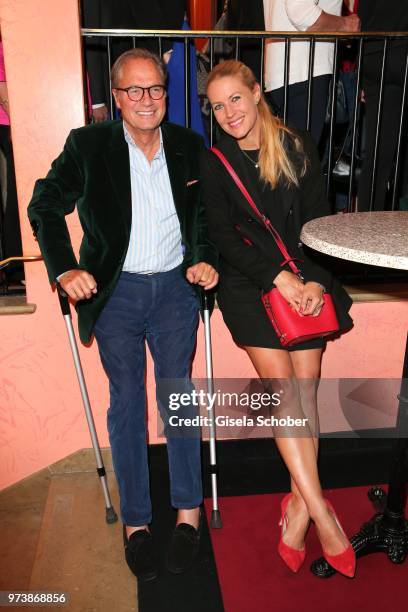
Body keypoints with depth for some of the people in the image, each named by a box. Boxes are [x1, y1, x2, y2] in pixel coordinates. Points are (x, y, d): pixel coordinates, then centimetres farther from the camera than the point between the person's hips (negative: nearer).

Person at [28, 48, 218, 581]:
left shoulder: (189, 145, 3)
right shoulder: (87, 146, -5)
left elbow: (203, 212, 14)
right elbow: (46, 206, 1)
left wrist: (205, 258, -3)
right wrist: (65, 269, -12)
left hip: (175, 286, 2)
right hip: (114, 291, -1)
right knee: (126, 403, 4)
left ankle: (189, 511, 18)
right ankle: (135, 522, 18)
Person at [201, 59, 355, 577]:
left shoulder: (298, 148, 8)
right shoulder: (212, 162, 5)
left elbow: (318, 222, 5)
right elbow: (222, 235, -3)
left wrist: (315, 281, -10)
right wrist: (277, 276, -15)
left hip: (305, 277, 2)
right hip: (246, 281, -1)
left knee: (304, 388, -8)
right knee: (283, 384, -14)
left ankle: (299, 504, 5)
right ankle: (323, 515, -8)